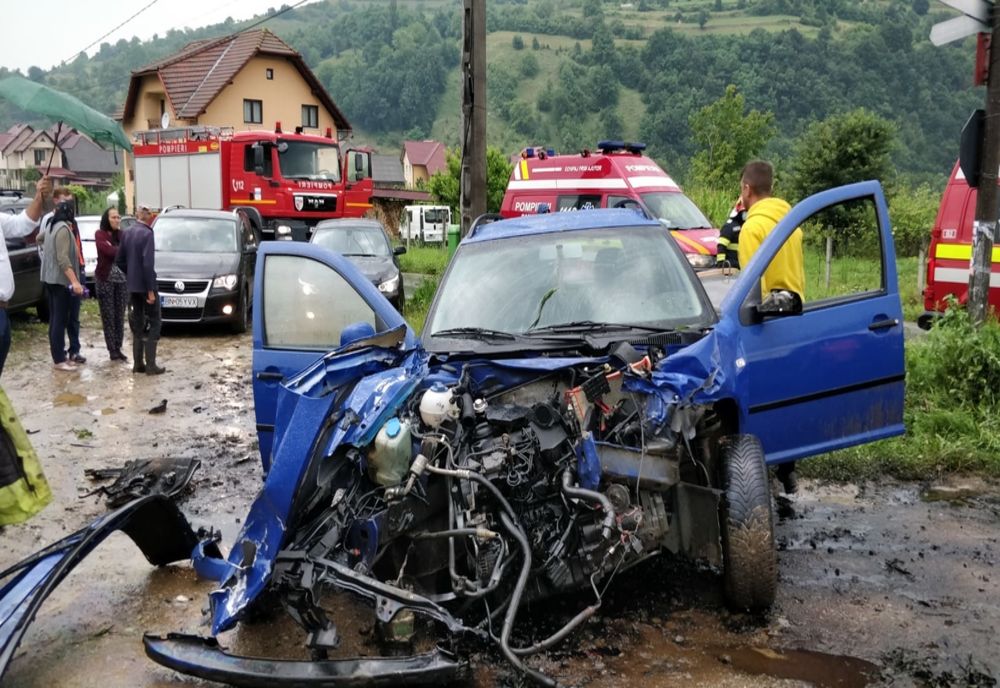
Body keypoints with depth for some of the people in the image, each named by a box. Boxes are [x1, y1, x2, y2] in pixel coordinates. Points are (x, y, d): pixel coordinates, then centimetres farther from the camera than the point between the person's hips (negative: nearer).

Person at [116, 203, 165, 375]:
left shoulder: (127, 233, 7)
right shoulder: (147, 233, -16)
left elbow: (119, 260, 11)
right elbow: (148, 263, -21)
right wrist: (150, 289, -18)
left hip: (132, 286, 7)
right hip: (145, 285, -7)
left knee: (138, 324, 15)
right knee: (154, 323, 1)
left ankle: (138, 363, 17)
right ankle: (150, 365, -4)